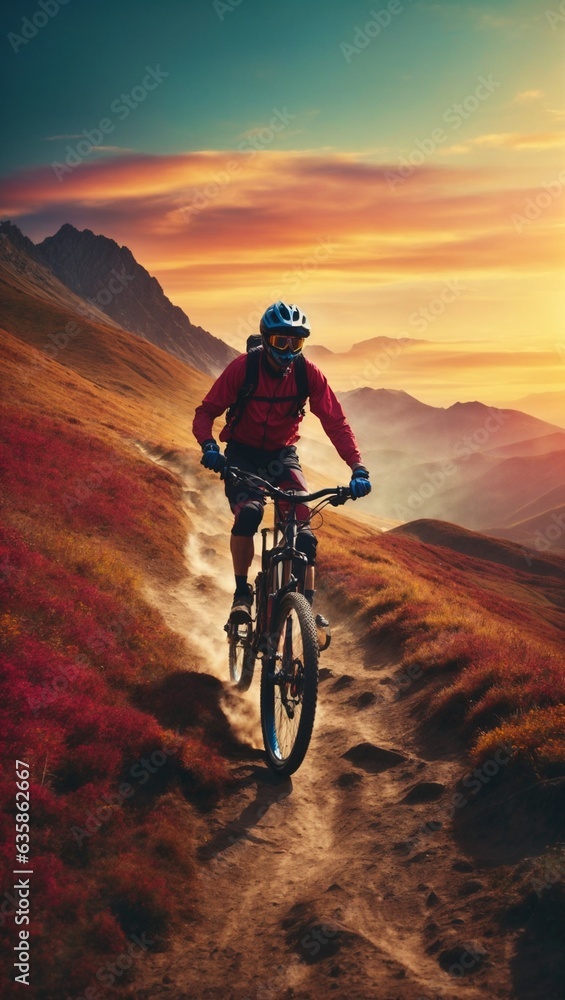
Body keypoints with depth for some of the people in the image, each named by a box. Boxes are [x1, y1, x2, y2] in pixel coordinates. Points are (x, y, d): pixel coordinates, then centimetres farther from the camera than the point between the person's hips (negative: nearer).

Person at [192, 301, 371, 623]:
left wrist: (358, 468, -25)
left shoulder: (308, 373, -14)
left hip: (282, 455, 2)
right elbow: (205, 412, -15)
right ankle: (242, 592, -11)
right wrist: (209, 446, -36)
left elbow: (336, 422, -13)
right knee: (248, 514, -29)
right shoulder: (243, 367, -18)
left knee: (304, 529, -17)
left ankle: (308, 602, -4)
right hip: (243, 454, -2)